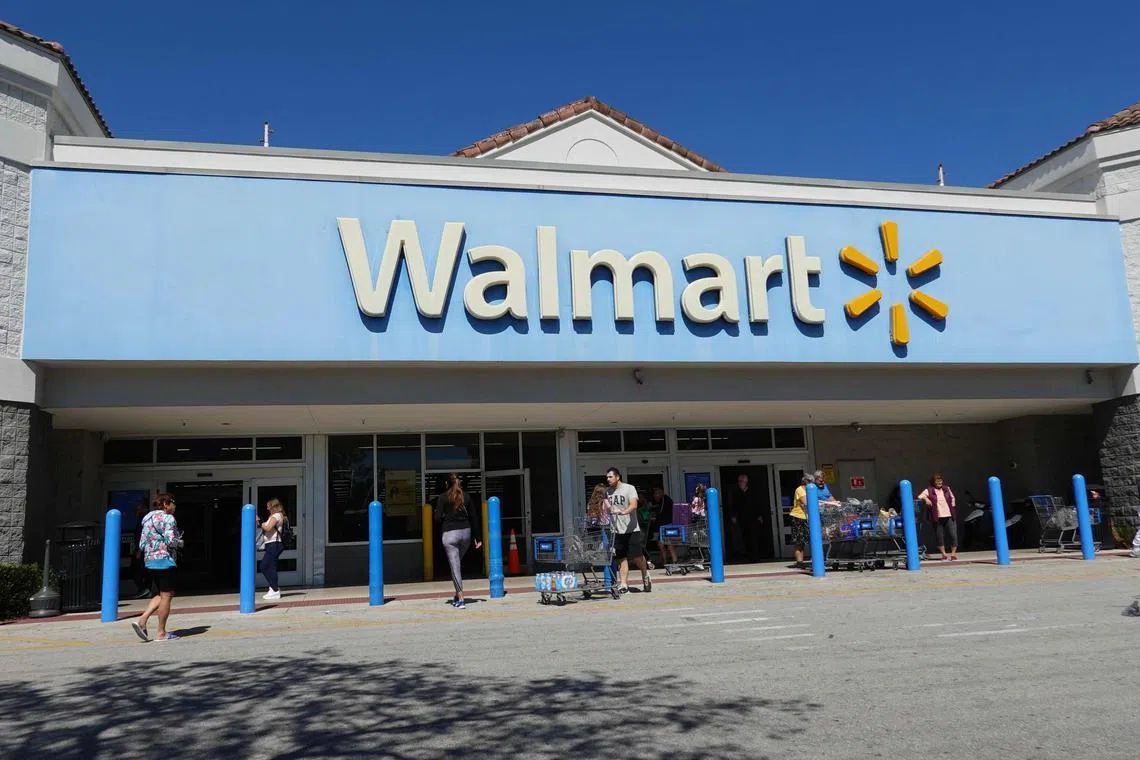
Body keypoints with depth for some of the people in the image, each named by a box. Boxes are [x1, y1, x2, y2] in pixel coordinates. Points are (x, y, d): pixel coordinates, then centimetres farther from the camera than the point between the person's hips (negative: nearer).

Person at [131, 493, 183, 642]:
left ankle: (142, 620, 4)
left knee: (163, 594, 18)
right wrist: (180, 543, 0)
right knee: (166, 595, -2)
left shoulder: (148, 519, 17)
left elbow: (142, 544, 16)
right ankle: (161, 633, 1)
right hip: (164, 560, -9)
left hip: (149, 560, 9)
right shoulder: (167, 518, -9)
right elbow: (170, 540, -19)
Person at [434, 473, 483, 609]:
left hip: (449, 533, -4)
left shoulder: (442, 497, -3)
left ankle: (461, 600, -5)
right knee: (457, 564, 20)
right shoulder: (466, 496, 6)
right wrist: (477, 537, 11)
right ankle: (457, 595, 21)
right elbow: (474, 518, 7)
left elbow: (438, 518, -8)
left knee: (454, 566, -1)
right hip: (466, 532, 4)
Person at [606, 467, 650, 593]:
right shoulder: (608, 492, 11)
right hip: (616, 531, 5)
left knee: (637, 556, -2)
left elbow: (634, 505, -21)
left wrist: (623, 512, -37)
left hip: (631, 529, -4)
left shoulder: (629, 488, -6)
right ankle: (623, 585, 4)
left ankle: (645, 576, 25)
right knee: (621, 558, 3)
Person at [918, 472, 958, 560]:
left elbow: (952, 499, 22)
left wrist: (953, 509, 14)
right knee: (940, 536, 4)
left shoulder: (947, 489, 10)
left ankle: (953, 553, 11)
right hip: (937, 517, -2)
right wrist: (926, 499, -28)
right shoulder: (929, 491, 0)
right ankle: (944, 554, 17)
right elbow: (920, 497, -8)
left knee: (953, 535, -3)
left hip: (949, 516, 2)